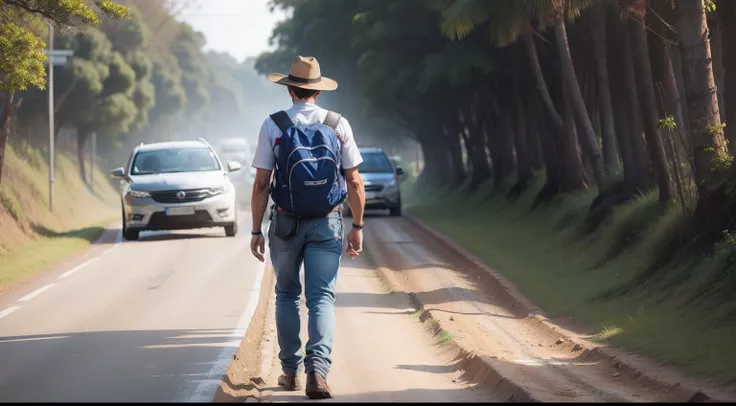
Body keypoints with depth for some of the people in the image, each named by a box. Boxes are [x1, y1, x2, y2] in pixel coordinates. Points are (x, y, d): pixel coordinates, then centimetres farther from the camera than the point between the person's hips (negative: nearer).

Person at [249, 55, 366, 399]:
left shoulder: (272, 126, -4)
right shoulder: (338, 125, -1)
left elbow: (261, 184, -5)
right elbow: (354, 183, -1)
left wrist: (256, 231, 1)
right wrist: (357, 226, 8)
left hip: (285, 222, 0)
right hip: (327, 224, 0)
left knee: (287, 295, 17)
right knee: (322, 298, -1)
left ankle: (291, 371, 19)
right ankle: (317, 369, -20)